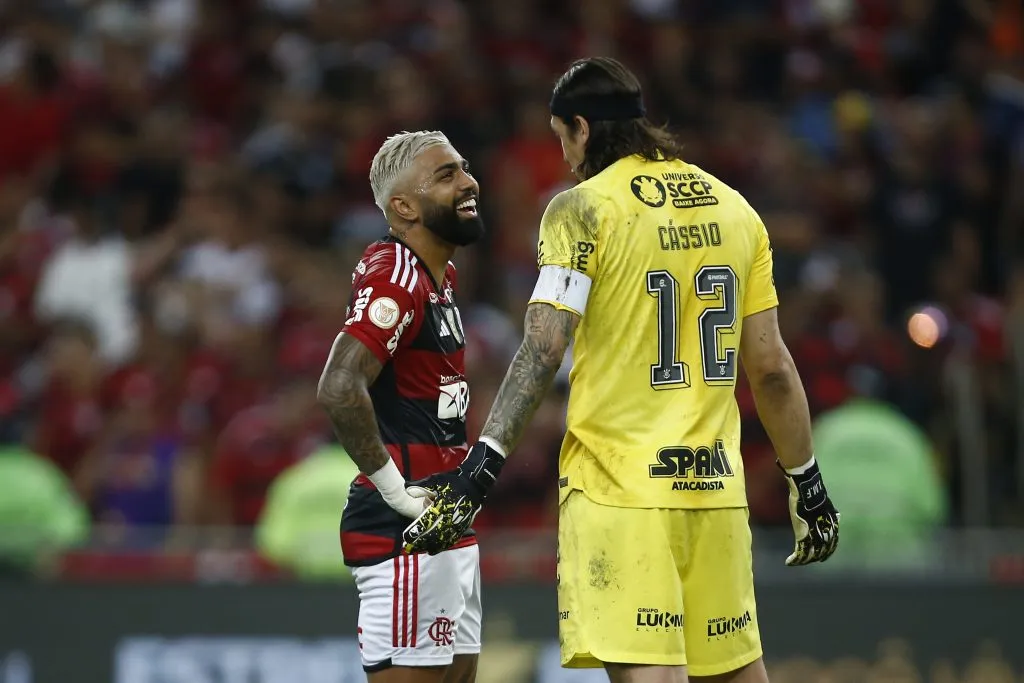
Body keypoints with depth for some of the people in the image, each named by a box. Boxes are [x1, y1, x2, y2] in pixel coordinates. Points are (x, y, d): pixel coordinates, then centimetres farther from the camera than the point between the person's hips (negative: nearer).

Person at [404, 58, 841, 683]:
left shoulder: (582, 209, -5)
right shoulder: (735, 209, 11)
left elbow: (544, 350, -14)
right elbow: (770, 366, 11)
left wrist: (479, 469, -17)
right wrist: (807, 482, 18)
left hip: (617, 487, -5)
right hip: (716, 484, 5)